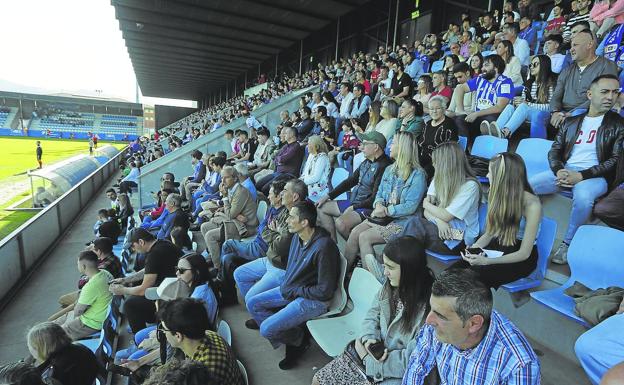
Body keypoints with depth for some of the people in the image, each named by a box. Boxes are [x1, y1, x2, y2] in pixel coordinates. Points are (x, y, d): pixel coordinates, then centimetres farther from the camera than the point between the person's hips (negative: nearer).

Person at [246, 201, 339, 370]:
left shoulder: (324, 246, -28)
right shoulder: (297, 237, -2)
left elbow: (325, 291, -23)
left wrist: (293, 291, -15)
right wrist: (285, 286, 2)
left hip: (313, 300, -9)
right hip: (291, 290, 9)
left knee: (267, 329, -16)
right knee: (252, 304, 7)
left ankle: (300, 340, 11)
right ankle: (287, 334, 11)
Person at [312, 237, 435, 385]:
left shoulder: (428, 307, -27)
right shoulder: (390, 286, -5)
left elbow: (414, 359, -23)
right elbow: (372, 316, 6)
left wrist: (372, 361, -16)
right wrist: (369, 338, -13)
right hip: (377, 353, 6)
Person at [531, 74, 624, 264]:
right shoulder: (570, 122, 16)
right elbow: (554, 151, 11)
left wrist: (581, 176, -17)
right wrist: (559, 171, -11)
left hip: (594, 176, -3)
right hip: (564, 172, 3)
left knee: (582, 196, -37)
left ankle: (568, 243, -16)